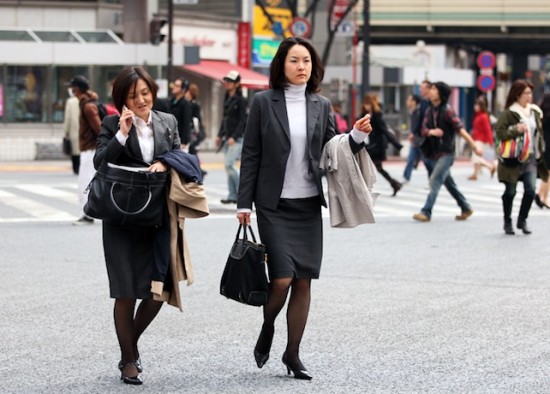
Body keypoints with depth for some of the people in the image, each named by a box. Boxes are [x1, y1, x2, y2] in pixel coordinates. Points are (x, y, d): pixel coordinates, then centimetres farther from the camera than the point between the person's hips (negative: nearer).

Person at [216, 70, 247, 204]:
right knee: (228, 166, 6)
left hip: (237, 137, -8)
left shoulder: (240, 100, -10)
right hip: (227, 137, 8)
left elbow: (243, 120, -14)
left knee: (229, 164, -14)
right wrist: (220, 135, 16)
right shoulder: (227, 99, 13)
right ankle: (233, 195, 10)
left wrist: (234, 137, -20)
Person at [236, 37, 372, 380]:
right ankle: (267, 329, 18)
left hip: (309, 204, 3)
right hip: (274, 205, -3)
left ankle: (293, 353, 14)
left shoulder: (321, 105, 7)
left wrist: (357, 136, -10)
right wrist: (244, 203, -3)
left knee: (304, 281, 3)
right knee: (282, 279, -12)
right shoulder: (264, 102, -2)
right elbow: (251, 156, -1)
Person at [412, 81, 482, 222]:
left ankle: (426, 212, -14)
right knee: (448, 182, 15)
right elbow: (424, 130, 3)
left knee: (435, 180, -14)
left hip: (446, 153, -7)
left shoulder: (447, 110, -13)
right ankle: (465, 208, 28)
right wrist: (432, 132, -20)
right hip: (435, 152, 7)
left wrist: (474, 147, -15)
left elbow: (460, 129, -14)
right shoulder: (429, 111, 6)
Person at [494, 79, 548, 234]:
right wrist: (516, 130, -28)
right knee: (510, 191, 5)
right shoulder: (508, 113, -8)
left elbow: (539, 133, 17)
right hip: (513, 159, -4)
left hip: (531, 158, 4)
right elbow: (499, 132, -16)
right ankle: (507, 222, 21)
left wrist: (541, 151, 12)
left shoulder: (535, 112, 10)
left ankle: (522, 220, 12)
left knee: (530, 190, -6)